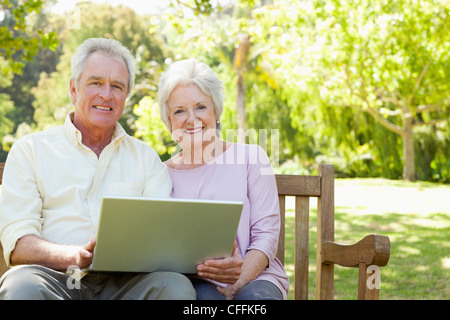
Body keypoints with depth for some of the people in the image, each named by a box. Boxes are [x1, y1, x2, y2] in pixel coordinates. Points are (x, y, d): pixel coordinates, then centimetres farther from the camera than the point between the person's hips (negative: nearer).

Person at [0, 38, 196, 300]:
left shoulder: (145, 157, 19)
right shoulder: (30, 150, 12)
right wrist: (75, 256, -23)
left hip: (123, 280, 2)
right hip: (56, 277, -2)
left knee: (177, 286, -31)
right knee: (21, 286, -37)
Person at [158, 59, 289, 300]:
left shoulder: (251, 158, 10)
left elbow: (266, 234, 3)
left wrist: (238, 281, -16)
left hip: (255, 277, 1)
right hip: (192, 283, 0)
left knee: (257, 297, -35)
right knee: (205, 295, -37)